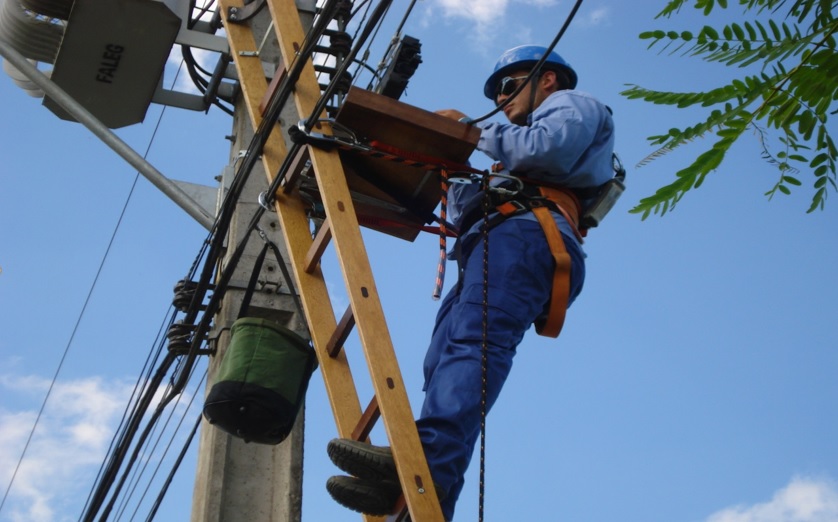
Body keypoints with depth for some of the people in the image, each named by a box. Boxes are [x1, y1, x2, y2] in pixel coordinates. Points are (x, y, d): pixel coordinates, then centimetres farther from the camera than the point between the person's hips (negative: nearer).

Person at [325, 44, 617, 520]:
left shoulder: (572, 104, 22)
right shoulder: (529, 138, 46)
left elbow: (550, 150, -6)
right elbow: (466, 213, 34)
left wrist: (473, 129, 4)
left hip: (527, 232, -9)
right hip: (496, 244, 9)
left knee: (474, 341, -31)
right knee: (444, 365, -9)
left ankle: (425, 465, -51)